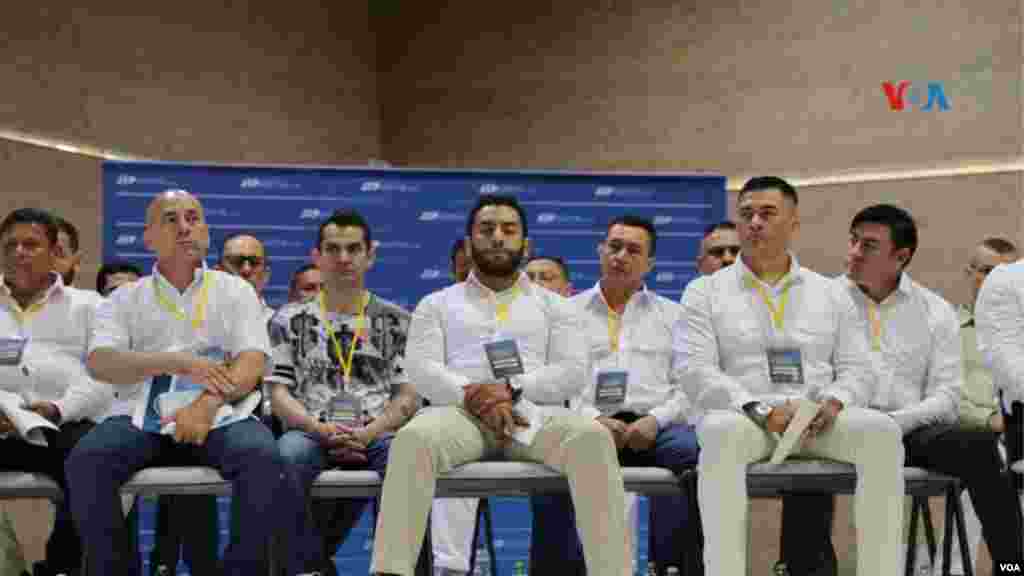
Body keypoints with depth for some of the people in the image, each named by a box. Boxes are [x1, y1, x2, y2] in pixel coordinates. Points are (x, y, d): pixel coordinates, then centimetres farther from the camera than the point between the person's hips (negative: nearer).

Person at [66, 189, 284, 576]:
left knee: (263, 457, -33)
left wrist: (206, 405, -20)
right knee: (85, 461, -29)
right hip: (141, 418, 1)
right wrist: (177, 360, -18)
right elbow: (99, 363, -2)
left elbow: (253, 363, 0)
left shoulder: (236, 290, 15)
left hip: (219, 416, -1)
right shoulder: (124, 299, 16)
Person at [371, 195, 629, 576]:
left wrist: (511, 389, -10)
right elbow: (420, 369, 7)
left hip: (534, 414, 1)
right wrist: (471, 394, -13)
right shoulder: (437, 304, 23)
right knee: (412, 438, -37)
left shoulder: (553, 305, 24)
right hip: (460, 412, 0)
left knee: (592, 437, -34)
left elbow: (571, 372, 9)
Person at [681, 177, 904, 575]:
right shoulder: (705, 292, 10)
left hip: (817, 420, 3)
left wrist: (833, 402, -12)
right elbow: (698, 373, -3)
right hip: (741, 416, -2)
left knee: (882, 431, -28)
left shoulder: (831, 294, 18)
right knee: (723, 432, -39)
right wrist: (761, 411, -18)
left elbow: (857, 370, 12)